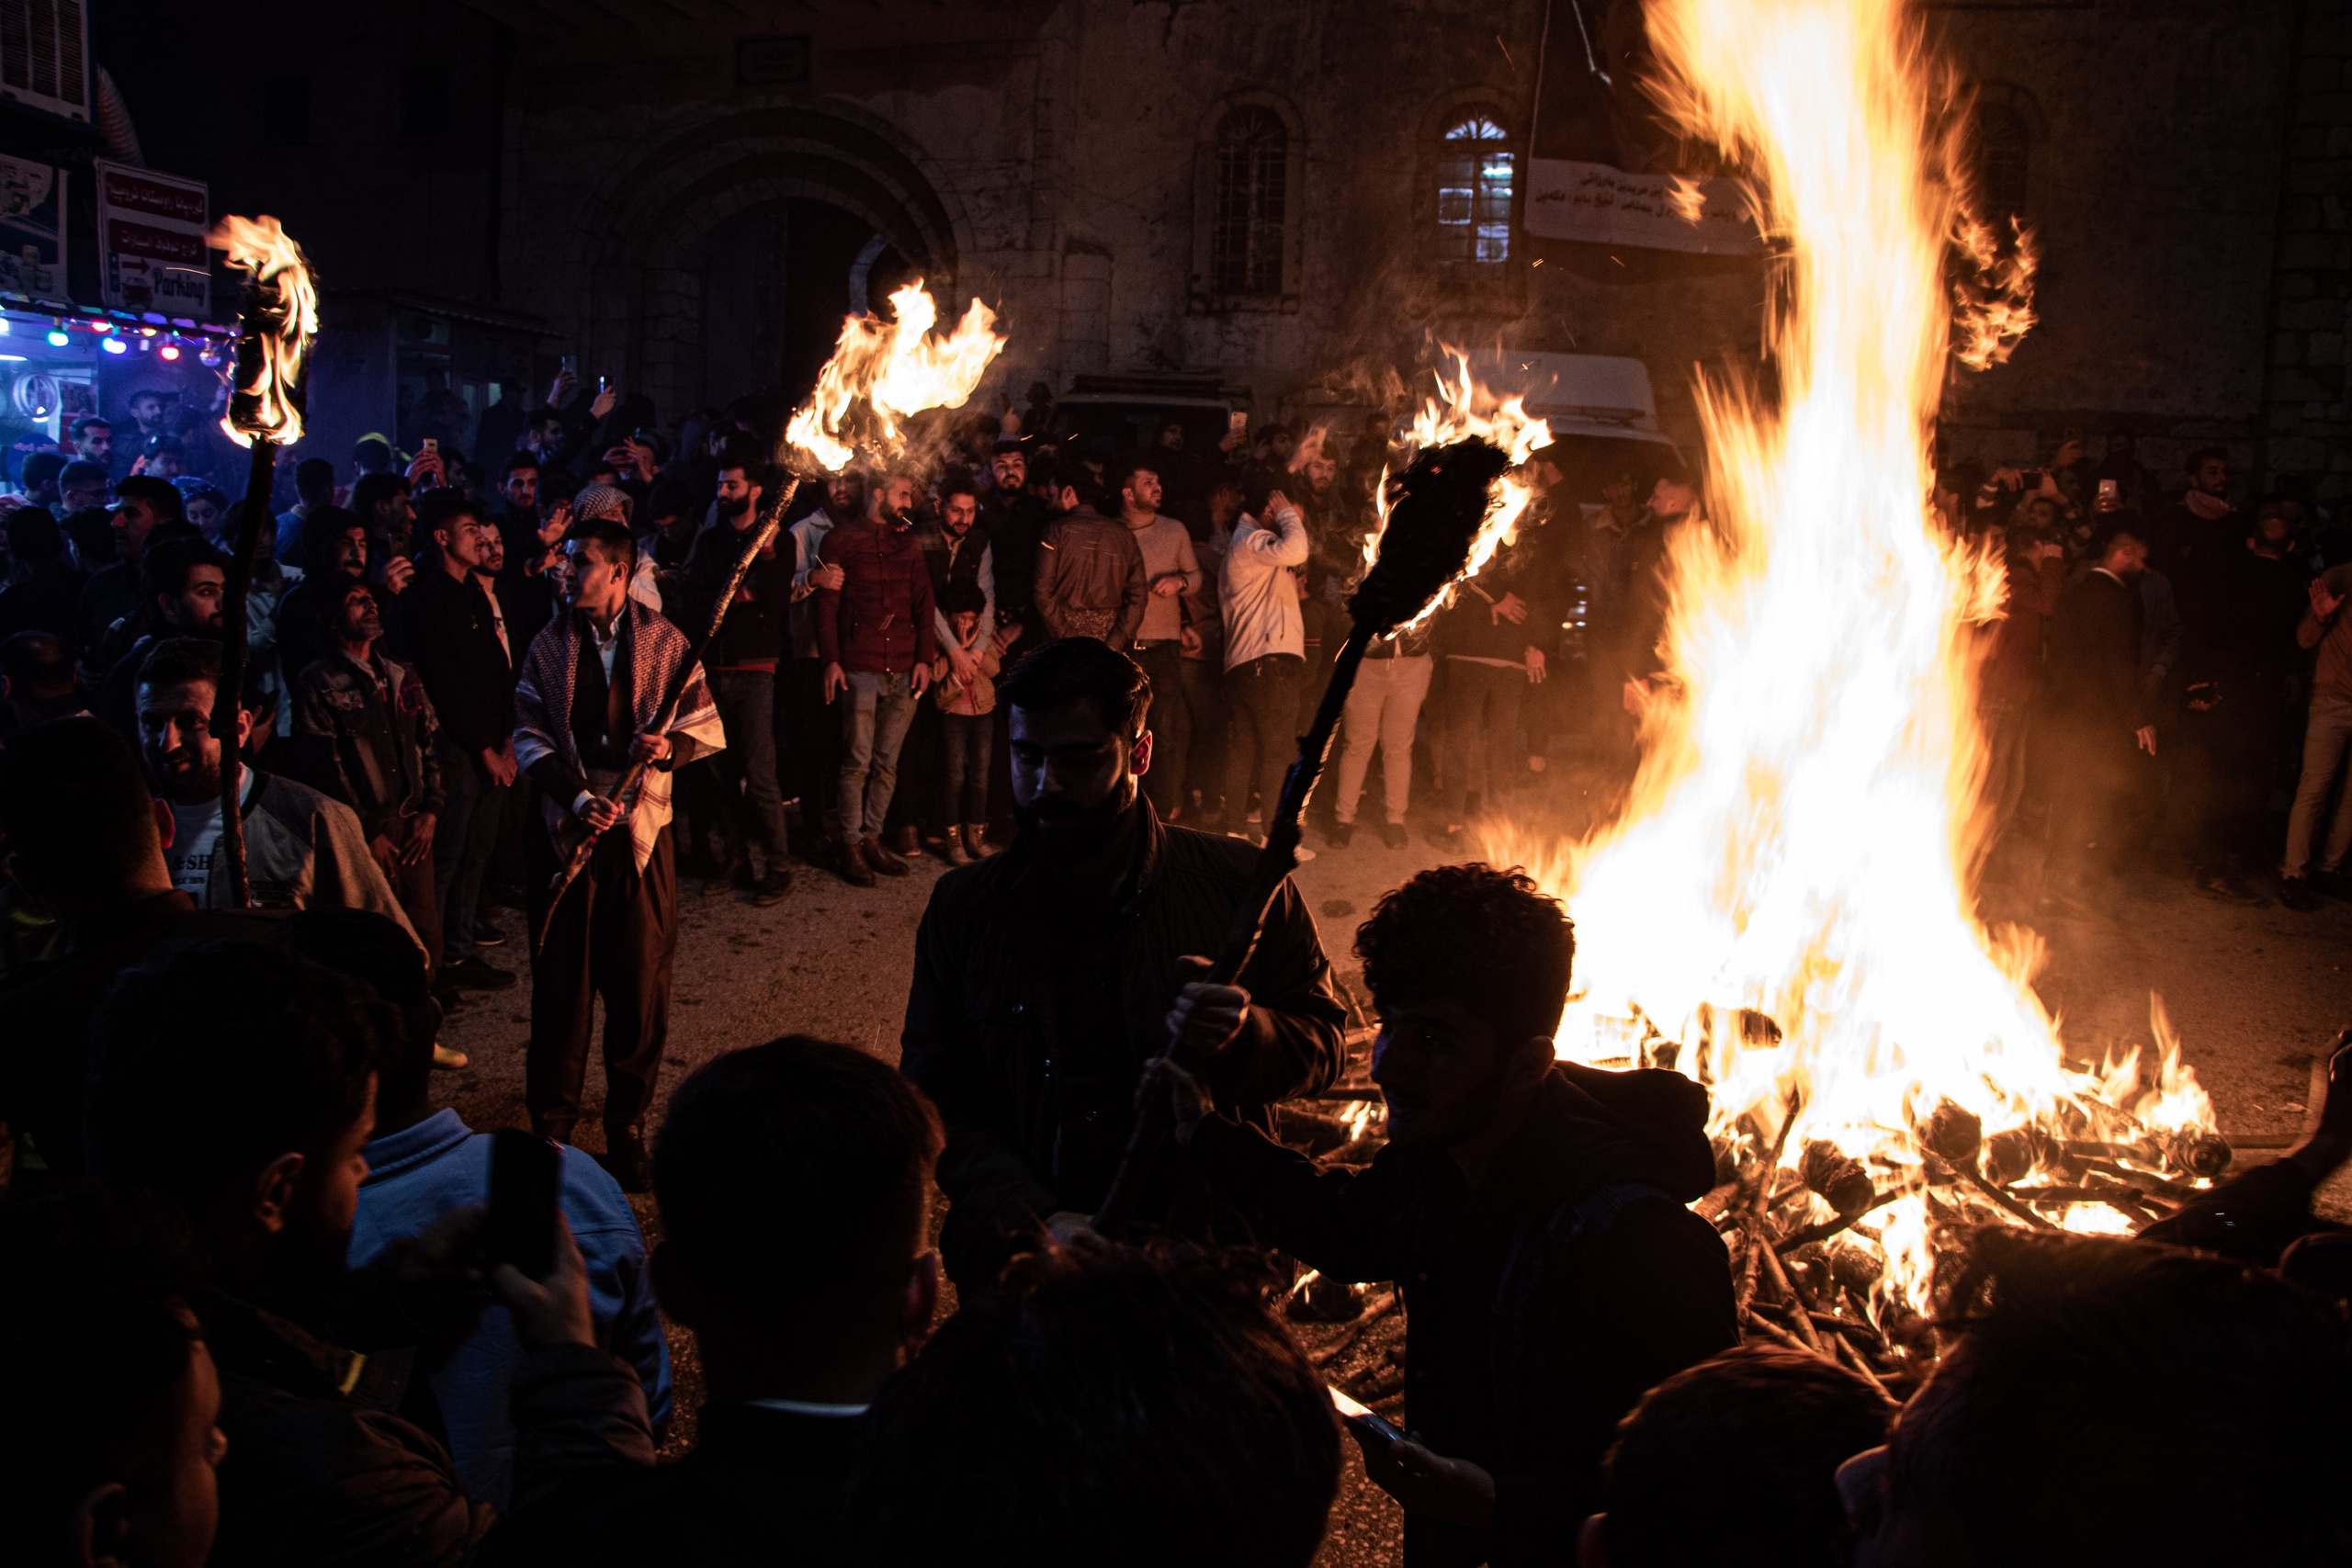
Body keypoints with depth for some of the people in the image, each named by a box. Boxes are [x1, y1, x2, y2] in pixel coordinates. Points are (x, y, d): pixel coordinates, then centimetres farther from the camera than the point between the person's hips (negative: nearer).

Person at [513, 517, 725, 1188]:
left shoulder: (663, 641, 3)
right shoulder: (548, 647, 6)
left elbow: (708, 727, 4)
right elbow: (529, 736, 2)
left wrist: (670, 745, -18)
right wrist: (576, 797, -12)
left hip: (641, 830, -1)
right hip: (565, 827, 1)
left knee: (640, 983, 3)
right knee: (561, 982, 4)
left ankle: (627, 1128, 18)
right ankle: (551, 1127, 18)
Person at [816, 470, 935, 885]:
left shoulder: (908, 544, 18)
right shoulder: (840, 541, 5)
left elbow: (924, 603, 14)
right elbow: (827, 604, 1)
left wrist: (924, 657, 3)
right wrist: (831, 660, -8)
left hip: (904, 670, 4)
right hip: (860, 668, -4)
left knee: (887, 762, 5)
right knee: (857, 761, -3)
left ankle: (872, 837, 14)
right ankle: (851, 846, 4)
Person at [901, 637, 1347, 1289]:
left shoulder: (1241, 885, 1)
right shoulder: (963, 906, 5)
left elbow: (1322, 1040, 9)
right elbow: (936, 1100, 5)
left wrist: (1244, 1037, -15)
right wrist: (1039, 1223, -10)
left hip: (1207, 1255, 0)